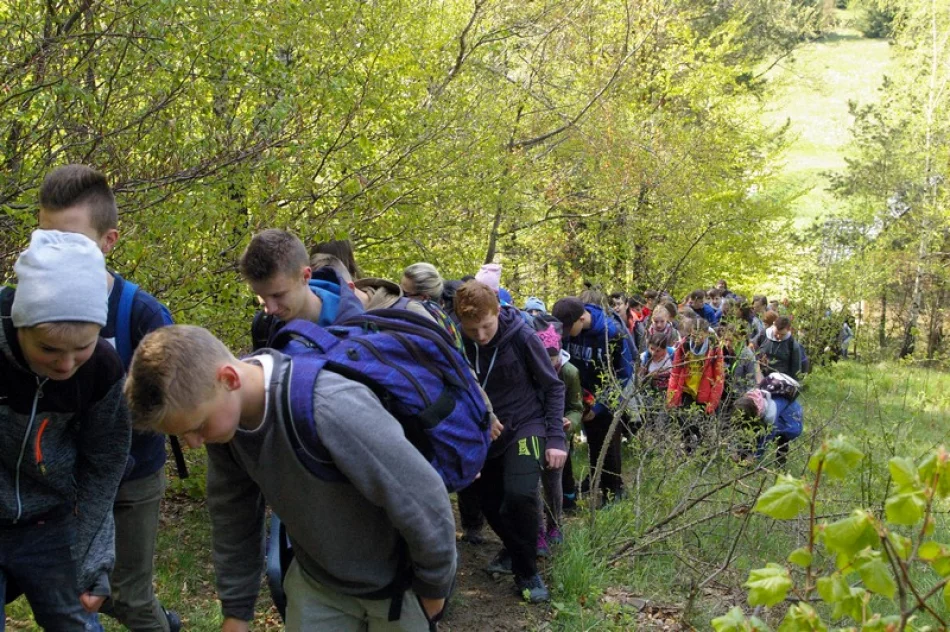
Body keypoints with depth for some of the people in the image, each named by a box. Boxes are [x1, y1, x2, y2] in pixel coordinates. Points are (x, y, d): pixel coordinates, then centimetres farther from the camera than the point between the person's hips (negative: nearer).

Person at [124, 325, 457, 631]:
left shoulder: (331, 410, -38)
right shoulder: (223, 413, -15)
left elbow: (424, 502, -28)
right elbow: (233, 516, 1)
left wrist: (432, 590, -13)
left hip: (394, 584, -5)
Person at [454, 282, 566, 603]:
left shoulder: (522, 336, -20)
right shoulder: (460, 341, -12)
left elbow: (553, 386, -10)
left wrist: (556, 437, -13)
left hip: (526, 425, -4)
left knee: (520, 494, -24)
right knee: (490, 503, 11)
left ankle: (526, 572, -3)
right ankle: (514, 549, 43)